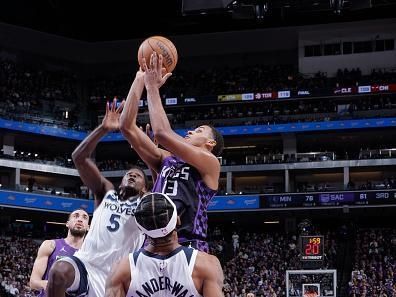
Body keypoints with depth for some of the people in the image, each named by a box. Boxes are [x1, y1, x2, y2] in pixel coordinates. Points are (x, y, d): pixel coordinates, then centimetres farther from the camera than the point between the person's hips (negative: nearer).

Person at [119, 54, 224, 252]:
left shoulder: (210, 162, 3)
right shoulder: (166, 159, 22)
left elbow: (163, 134, -11)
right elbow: (127, 127, 15)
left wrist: (152, 87, -3)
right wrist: (140, 81, 10)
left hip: (189, 247, -6)